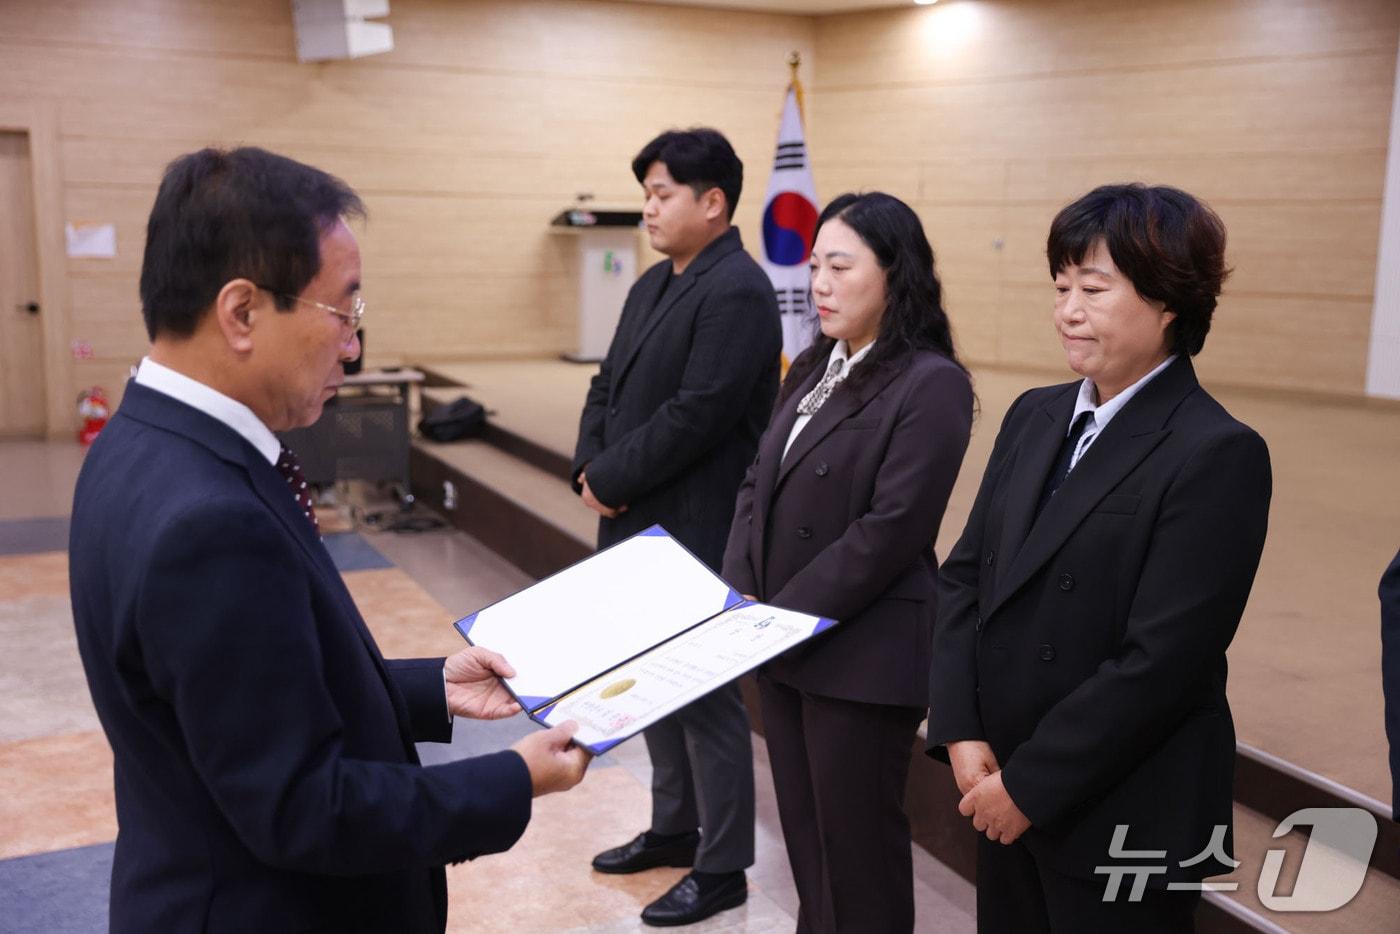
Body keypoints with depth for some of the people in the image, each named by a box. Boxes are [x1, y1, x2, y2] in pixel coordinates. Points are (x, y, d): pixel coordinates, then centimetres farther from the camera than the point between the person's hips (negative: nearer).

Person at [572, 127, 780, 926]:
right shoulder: (653, 285, 14)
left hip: (699, 532, -9)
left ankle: (722, 868, 17)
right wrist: (590, 468, -2)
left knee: (706, 696, 2)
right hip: (642, 525, 10)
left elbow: (696, 416, -23)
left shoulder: (736, 291, -16)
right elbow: (608, 387, 15)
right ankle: (675, 828, 36)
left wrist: (611, 481, -14)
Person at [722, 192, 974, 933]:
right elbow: (756, 485, 10)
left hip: (861, 654, -7)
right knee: (802, 826, 18)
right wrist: (741, 597, -3)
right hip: (783, 644, 7)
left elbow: (890, 530, -20)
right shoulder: (814, 368, 11)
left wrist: (784, 616, -16)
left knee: (857, 839, 8)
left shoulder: (930, 384, -14)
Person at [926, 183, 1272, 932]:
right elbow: (964, 575, 4)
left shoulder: (1218, 455, -16)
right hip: (1004, 789, 6)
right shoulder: (1035, 416, 6)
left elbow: (1162, 661, -20)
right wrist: (962, 733, -6)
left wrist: (1031, 784, -15)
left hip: (1124, 817, -6)